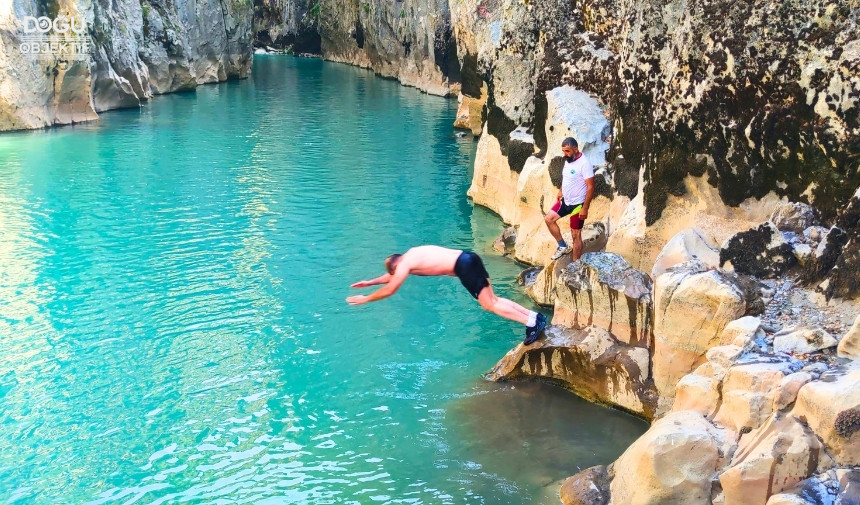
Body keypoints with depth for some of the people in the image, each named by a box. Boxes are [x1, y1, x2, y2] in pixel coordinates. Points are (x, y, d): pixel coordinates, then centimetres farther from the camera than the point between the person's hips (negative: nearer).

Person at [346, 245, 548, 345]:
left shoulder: (405, 264, -1)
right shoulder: (412, 254, 25)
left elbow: (389, 290, 4)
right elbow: (392, 275, 43)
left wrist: (365, 299, 16)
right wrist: (370, 282, 46)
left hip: (463, 266, -9)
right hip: (467, 258, 9)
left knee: (489, 305, -8)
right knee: (493, 299, 10)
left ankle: (531, 323, -18)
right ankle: (533, 316, 1)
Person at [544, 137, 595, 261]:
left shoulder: (584, 164, -24)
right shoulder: (568, 160, 2)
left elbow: (591, 187, -24)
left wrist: (585, 208, -25)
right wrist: (561, 191, 18)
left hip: (577, 204, -9)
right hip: (565, 201, 9)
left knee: (575, 235, 0)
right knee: (549, 219, 10)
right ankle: (563, 246, 21)